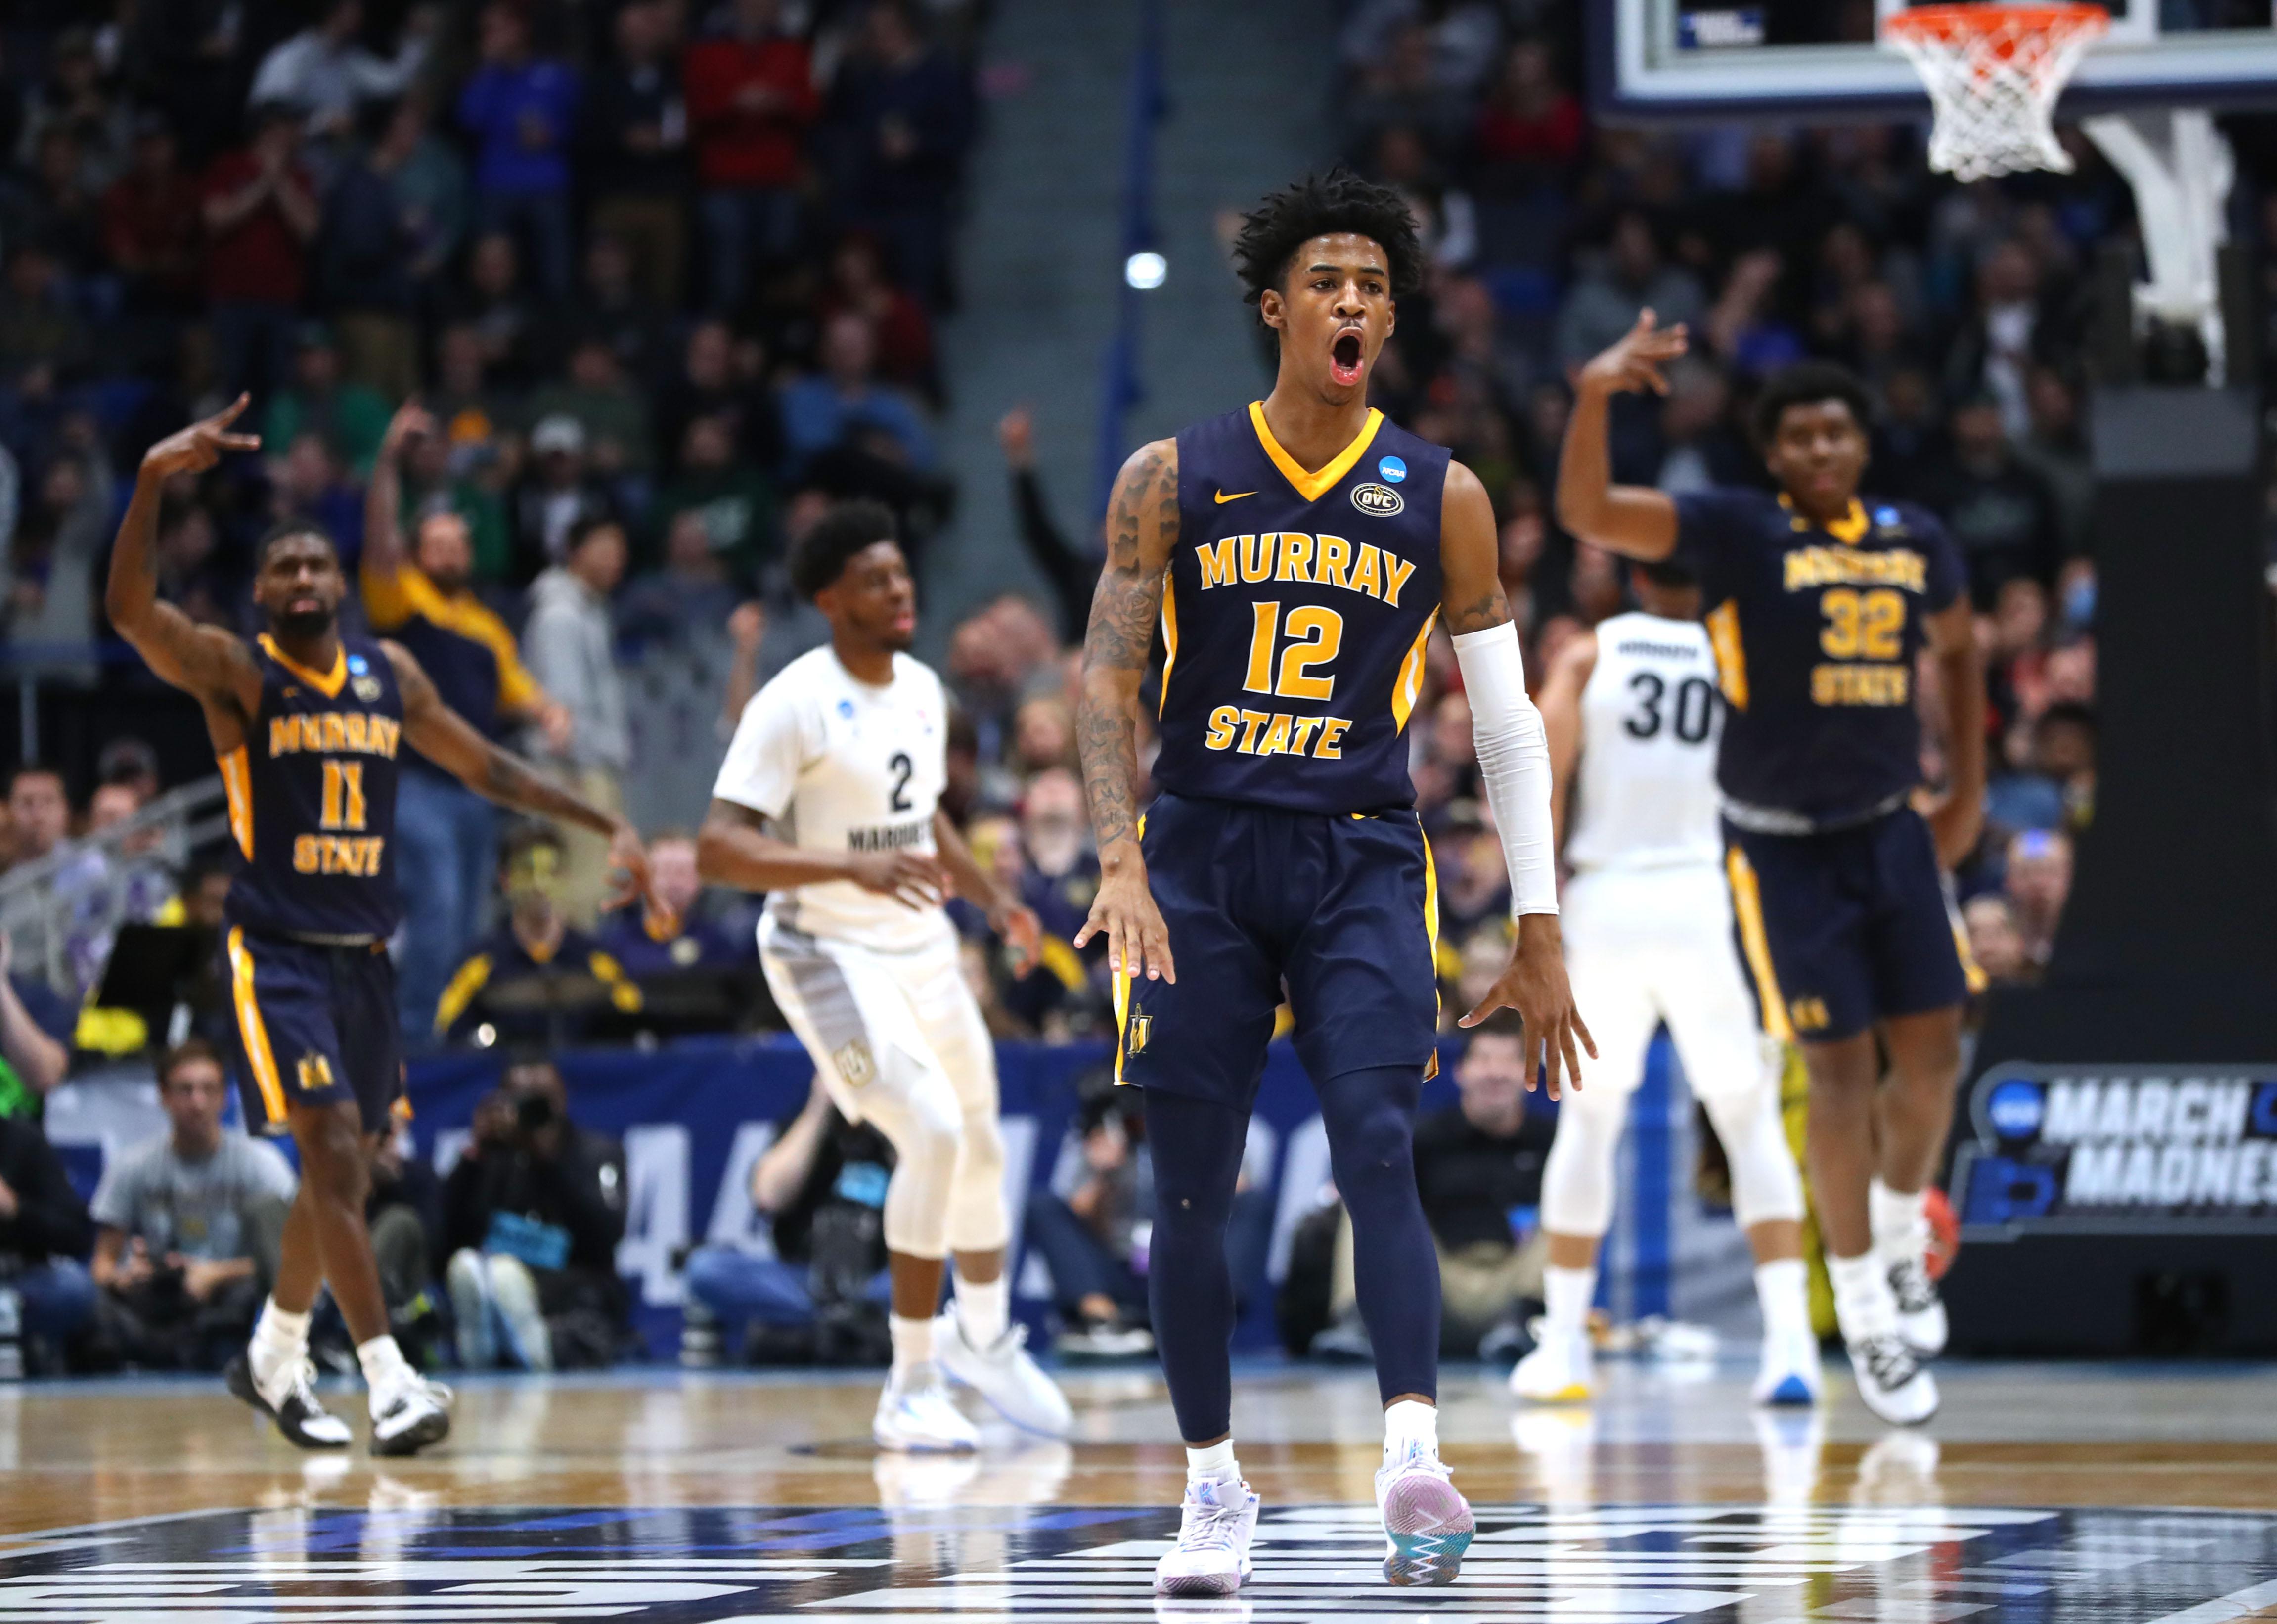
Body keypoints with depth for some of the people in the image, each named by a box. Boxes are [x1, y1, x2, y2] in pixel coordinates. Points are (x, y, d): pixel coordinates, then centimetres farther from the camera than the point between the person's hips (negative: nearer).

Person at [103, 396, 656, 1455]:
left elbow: (485, 767, 21)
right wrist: (152, 482, -38)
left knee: (343, 1170, 13)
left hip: (365, 956, 6)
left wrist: (605, 826, 17)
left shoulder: (388, 675, 9)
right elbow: (131, 610, -25)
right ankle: (390, 1385, -21)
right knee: (334, 1152, -17)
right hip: (277, 955, -6)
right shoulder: (235, 673, -7)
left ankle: (274, 1359, 33)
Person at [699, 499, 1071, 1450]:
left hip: (920, 945, 8)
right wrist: (853, 867, -37)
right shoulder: (793, 705, -20)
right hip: (829, 952, -8)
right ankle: (911, 1392, -11)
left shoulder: (922, 689, 4)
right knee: (932, 1132, -21)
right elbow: (718, 850, -27)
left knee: (980, 1144, 17)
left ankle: (983, 1335, 44)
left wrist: (990, 897, 11)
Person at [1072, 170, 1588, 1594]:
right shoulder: (1175, 479, 3)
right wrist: (1122, 862, -15)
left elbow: (1507, 716, 8)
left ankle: (1415, 1457, -29)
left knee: (1379, 1153, -18)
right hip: (1201, 849, 1)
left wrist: (1540, 933, 4)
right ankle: (1215, 1488, 14)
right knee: (1195, 1184, 2)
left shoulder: (1441, 497, 5)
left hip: (1362, 861, -1)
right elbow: (1108, 679, 1)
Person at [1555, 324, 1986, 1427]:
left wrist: (1969, 790, 19)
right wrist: (1595, 397, -40)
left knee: (1932, 1055, 4)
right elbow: (1588, 513, -24)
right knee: (1841, 1071, -5)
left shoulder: (1918, 542, 4)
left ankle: (1902, 1236, 32)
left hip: (1892, 831, 4)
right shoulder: (1737, 534, -11)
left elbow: (1957, 647, 23)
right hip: (1783, 847, -4)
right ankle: (1865, 1315, 9)